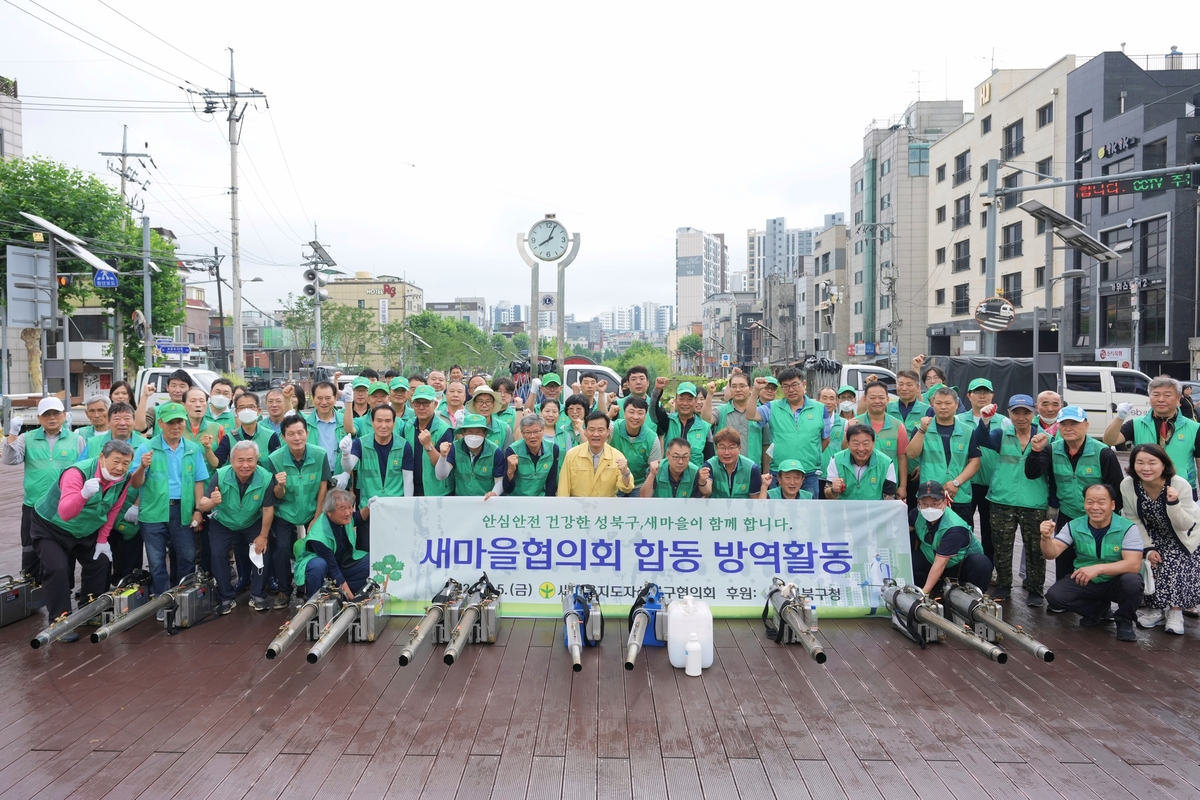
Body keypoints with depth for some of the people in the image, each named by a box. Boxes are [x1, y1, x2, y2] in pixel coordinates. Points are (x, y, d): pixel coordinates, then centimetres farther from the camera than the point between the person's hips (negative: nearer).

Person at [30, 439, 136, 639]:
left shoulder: (123, 479, -15)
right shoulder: (77, 473, -34)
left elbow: (112, 511, 0)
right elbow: (65, 513, -45)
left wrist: (102, 540, 0)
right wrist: (84, 494, -63)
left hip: (85, 531, 6)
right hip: (51, 527, -6)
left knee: (100, 563, 7)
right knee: (57, 569, -20)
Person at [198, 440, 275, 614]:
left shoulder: (266, 478, -30)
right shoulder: (220, 476, -29)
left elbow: (268, 509, -19)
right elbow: (201, 505, -32)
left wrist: (263, 536, -13)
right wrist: (213, 502, -56)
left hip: (253, 524, 0)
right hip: (222, 523, 0)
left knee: (262, 551, -15)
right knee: (218, 554, -13)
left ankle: (258, 596, 3)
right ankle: (227, 598, 5)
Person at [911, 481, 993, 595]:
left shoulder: (954, 528, -33)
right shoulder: (917, 514, -16)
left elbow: (940, 564, -35)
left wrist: (925, 591, -37)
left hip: (963, 562, -4)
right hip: (931, 559, 4)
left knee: (981, 563, -35)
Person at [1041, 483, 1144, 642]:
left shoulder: (1128, 528, -15)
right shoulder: (1074, 526, -7)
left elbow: (1134, 564, -26)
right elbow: (1052, 553, -14)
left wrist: (1098, 568, -39)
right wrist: (1046, 538, -37)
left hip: (1116, 582, -3)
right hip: (1085, 582, 3)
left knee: (1132, 581, -35)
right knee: (1054, 595, -21)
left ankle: (1124, 621, -4)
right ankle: (1099, 610, 9)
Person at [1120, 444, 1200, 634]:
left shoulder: (1180, 485, -31)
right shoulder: (1127, 485, -25)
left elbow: (1184, 526, -27)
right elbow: (1134, 520, -11)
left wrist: (1174, 503, -44)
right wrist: (1147, 548, -15)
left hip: (1180, 538, -2)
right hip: (1151, 536, 2)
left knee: (1172, 564, -23)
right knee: (1152, 563, -18)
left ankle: (1175, 611, -11)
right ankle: (1158, 608, 1)